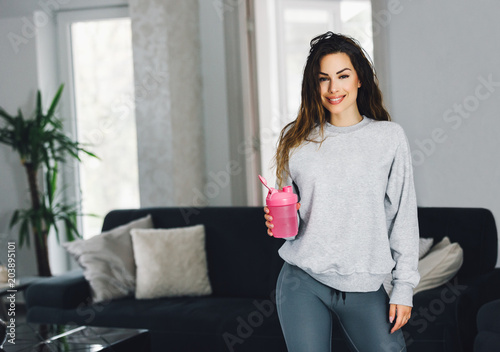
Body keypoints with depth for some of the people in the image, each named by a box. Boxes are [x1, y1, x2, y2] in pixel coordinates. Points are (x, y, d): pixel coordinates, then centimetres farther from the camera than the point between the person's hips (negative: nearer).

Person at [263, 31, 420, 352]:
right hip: (303, 283, 1)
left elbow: (403, 216, 2)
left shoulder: (390, 137, 3)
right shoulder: (296, 141, 7)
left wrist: (404, 287, -2)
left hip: (366, 286, -1)